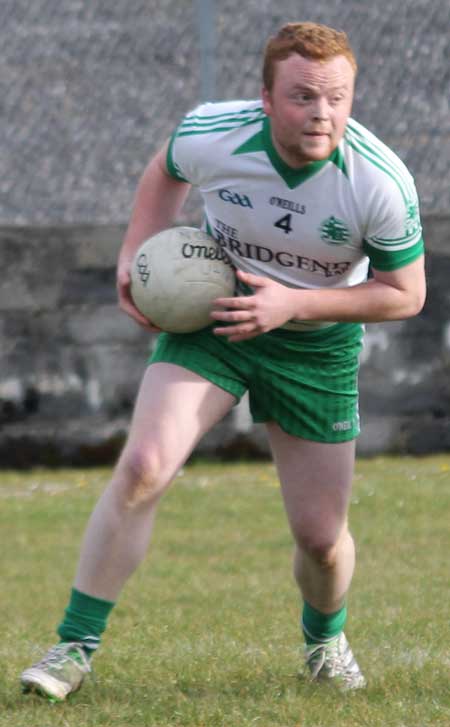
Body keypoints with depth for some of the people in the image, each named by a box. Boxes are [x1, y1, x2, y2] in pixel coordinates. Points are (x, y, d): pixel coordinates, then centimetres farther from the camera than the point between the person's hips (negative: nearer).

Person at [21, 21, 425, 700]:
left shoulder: (383, 183, -26)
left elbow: (405, 293, -12)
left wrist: (294, 303, -23)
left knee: (322, 538, 2)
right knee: (142, 467, -22)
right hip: (211, 315, 0)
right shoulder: (208, 135, -22)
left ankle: (325, 638, 39)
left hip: (316, 344, 0)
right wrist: (135, 255, -7)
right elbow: (165, 172, 5)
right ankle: (74, 647, -10)